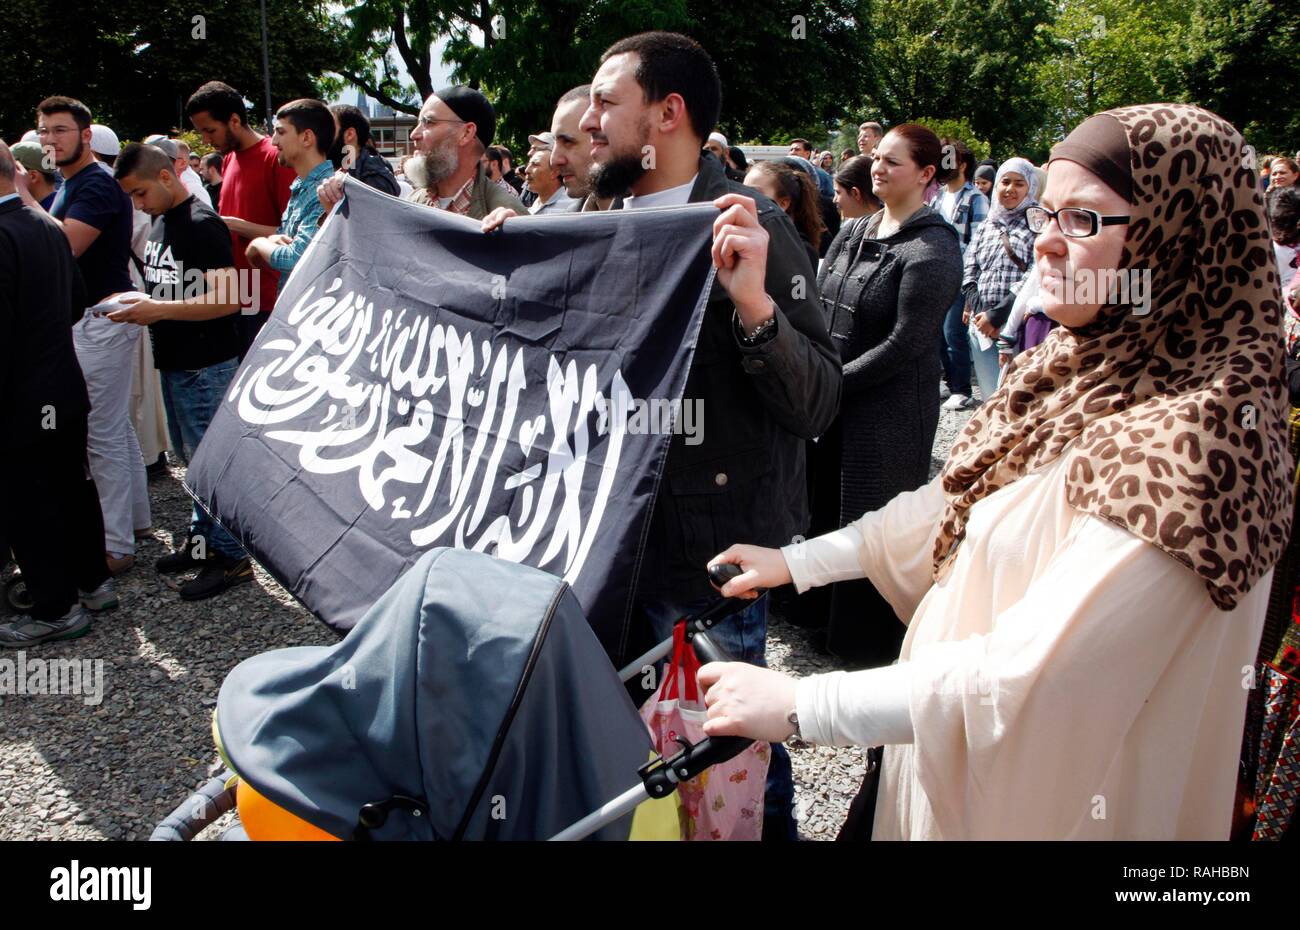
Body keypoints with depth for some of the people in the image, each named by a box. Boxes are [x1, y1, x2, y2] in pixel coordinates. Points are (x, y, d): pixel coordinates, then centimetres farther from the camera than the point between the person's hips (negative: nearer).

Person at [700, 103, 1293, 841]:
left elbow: (1030, 673, -32)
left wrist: (798, 705, -27)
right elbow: (956, 502, 10)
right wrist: (798, 560, 6)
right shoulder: (1076, 368, 0)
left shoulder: (1194, 431, -28)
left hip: (1039, 799, -7)